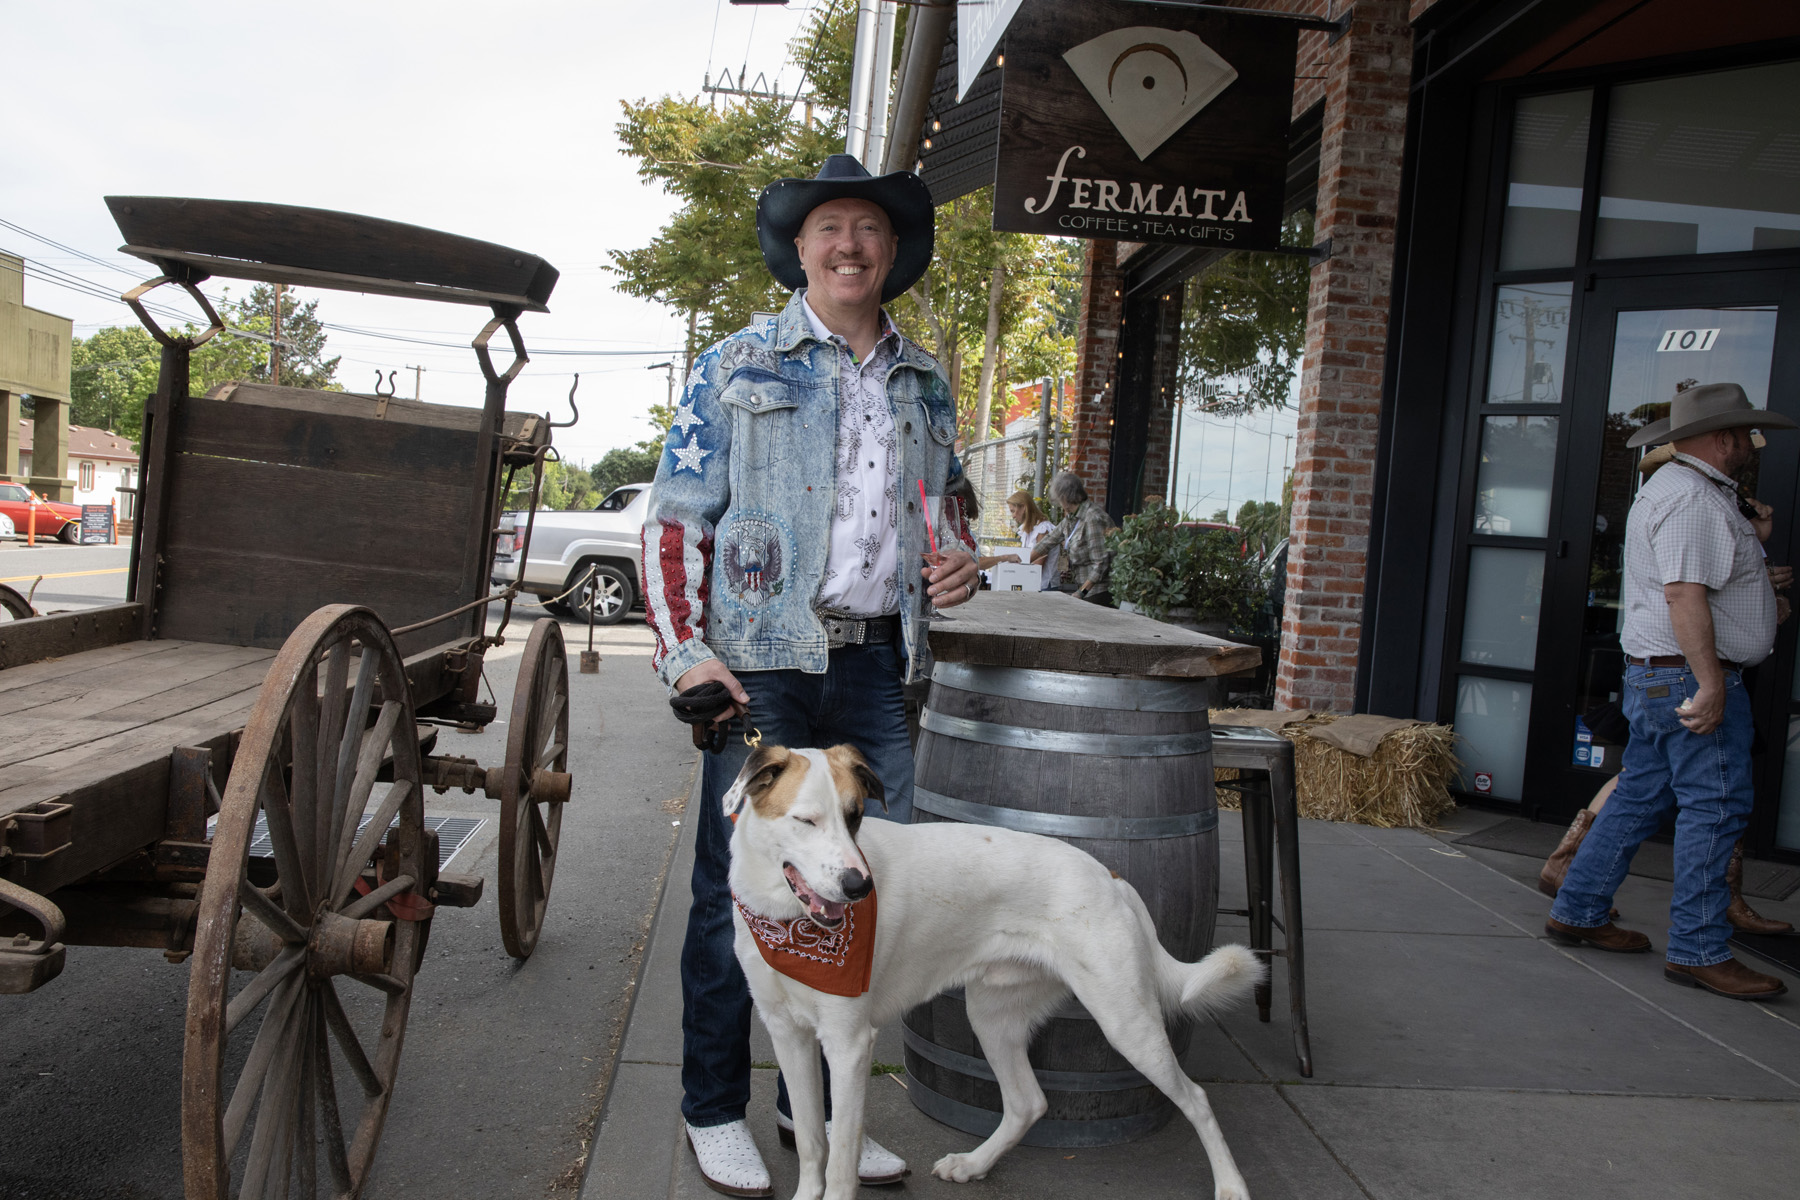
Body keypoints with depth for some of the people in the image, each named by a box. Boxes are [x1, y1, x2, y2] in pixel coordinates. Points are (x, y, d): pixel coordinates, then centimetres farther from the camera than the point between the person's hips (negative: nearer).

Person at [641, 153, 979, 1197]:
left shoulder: (925, 384, 16)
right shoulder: (738, 367, 2)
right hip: (764, 666, -4)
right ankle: (716, 1109, 21)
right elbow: (676, 518, 0)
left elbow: (949, 505, 28)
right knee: (737, 887, 2)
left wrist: (961, 560, 5)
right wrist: (687, 651, -10)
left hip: (877, 668, 5)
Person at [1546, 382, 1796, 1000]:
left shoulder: (1682, 488, 20)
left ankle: (1577, 912, 19)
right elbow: (1685, 594, -25)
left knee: (1639, 798, 13)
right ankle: (1698, 950, -1)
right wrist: (1710, 682, -28)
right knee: (1716, 805, -6)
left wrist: (1749, 539, 20)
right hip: (1690, 676, -11)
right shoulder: (1692, 497, -15)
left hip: (1656, 674, 11)